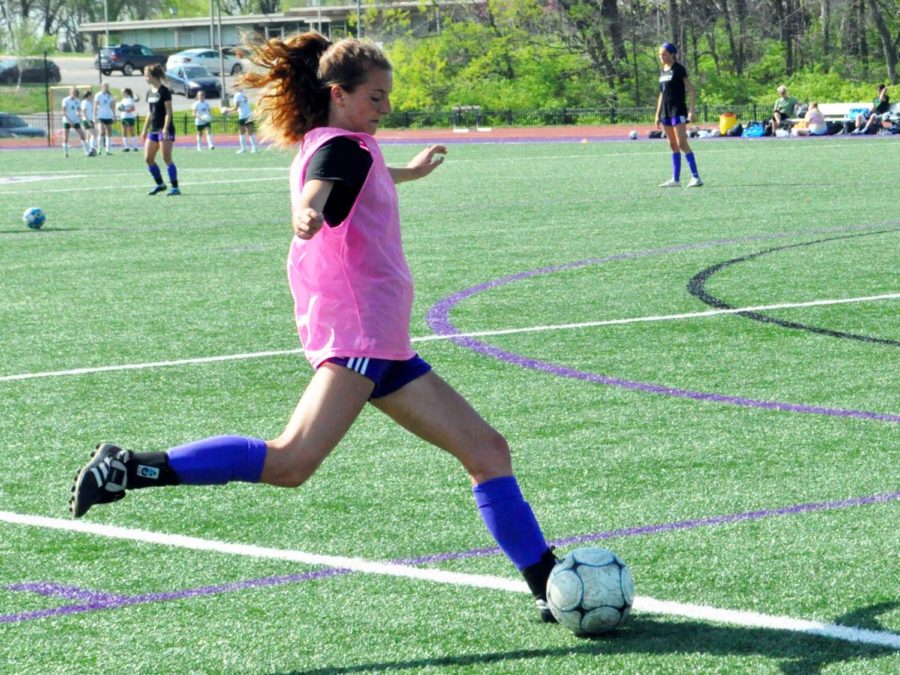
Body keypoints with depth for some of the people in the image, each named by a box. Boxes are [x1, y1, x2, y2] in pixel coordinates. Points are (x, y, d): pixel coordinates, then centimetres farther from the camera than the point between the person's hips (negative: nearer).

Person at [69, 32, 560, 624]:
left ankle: (549, 583, 12)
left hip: (385, 349, 11)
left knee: (487, 449, 9)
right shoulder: (343, 147, -7)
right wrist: (309, 213, -54)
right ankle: (132, 469, -24)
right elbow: (316, 190, -31)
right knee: (293, 461, -27)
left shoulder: (331, 146, 21)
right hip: (357, 332, -10)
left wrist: (409, 172, 65)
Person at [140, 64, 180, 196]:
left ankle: (175, 187, -6)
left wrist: (165, 129, -21)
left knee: (167, 158, -11)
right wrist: (145, 130, 18)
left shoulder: (164, 91, -11)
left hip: (164, 129, -8)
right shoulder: (150, 93, 13)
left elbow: (168, 112, -14)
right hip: (153, 129, 8)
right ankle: (160, 184, 18)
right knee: (148, 158, 6)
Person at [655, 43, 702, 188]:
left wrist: (692, 110, -17)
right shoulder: (663, 72, 14)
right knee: (673, 145, 8)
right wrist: (658, 115, 19)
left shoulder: (679, 69, -8)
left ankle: (696, 177, -15)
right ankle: (675, 179, 11)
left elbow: (692, 90, -10)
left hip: (678, 111, -8)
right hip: (666, 112, 8)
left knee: (682, 143, -14)